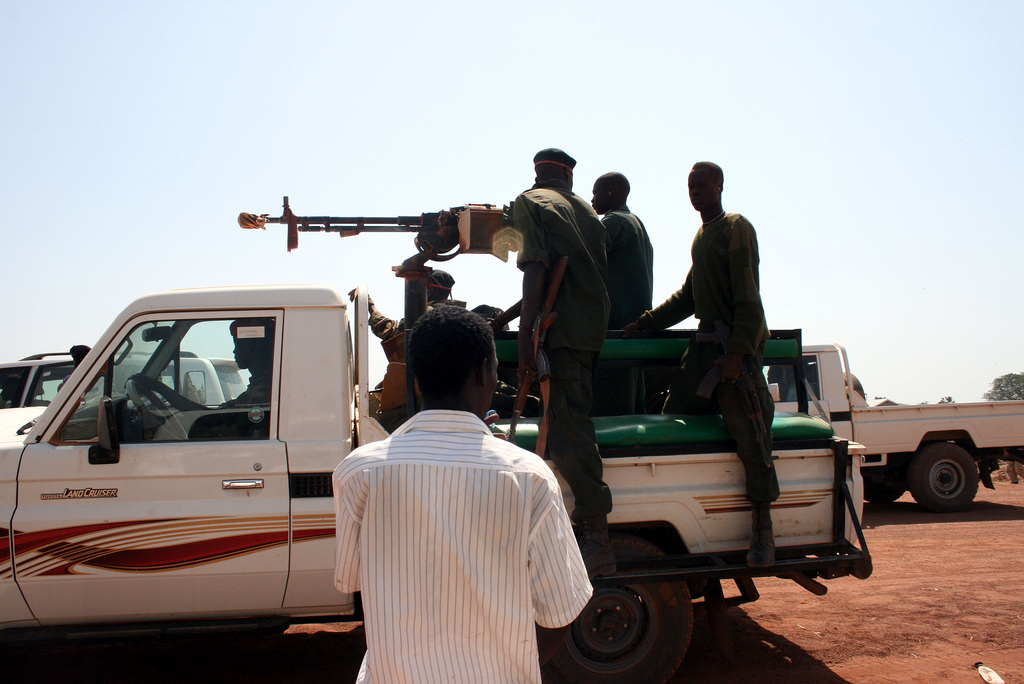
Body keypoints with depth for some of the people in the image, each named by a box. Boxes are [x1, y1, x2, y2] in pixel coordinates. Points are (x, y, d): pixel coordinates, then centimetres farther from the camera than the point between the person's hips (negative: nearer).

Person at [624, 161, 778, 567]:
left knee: (747, 430, -12)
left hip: (737, 346, -8)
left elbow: (748, 297, -13)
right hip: (706, 341, 9)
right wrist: (645, 323, 24)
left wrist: (737, 352, -23)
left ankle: (762, 529, -4)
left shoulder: (736, 228, -4)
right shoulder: (701, 235, 21)